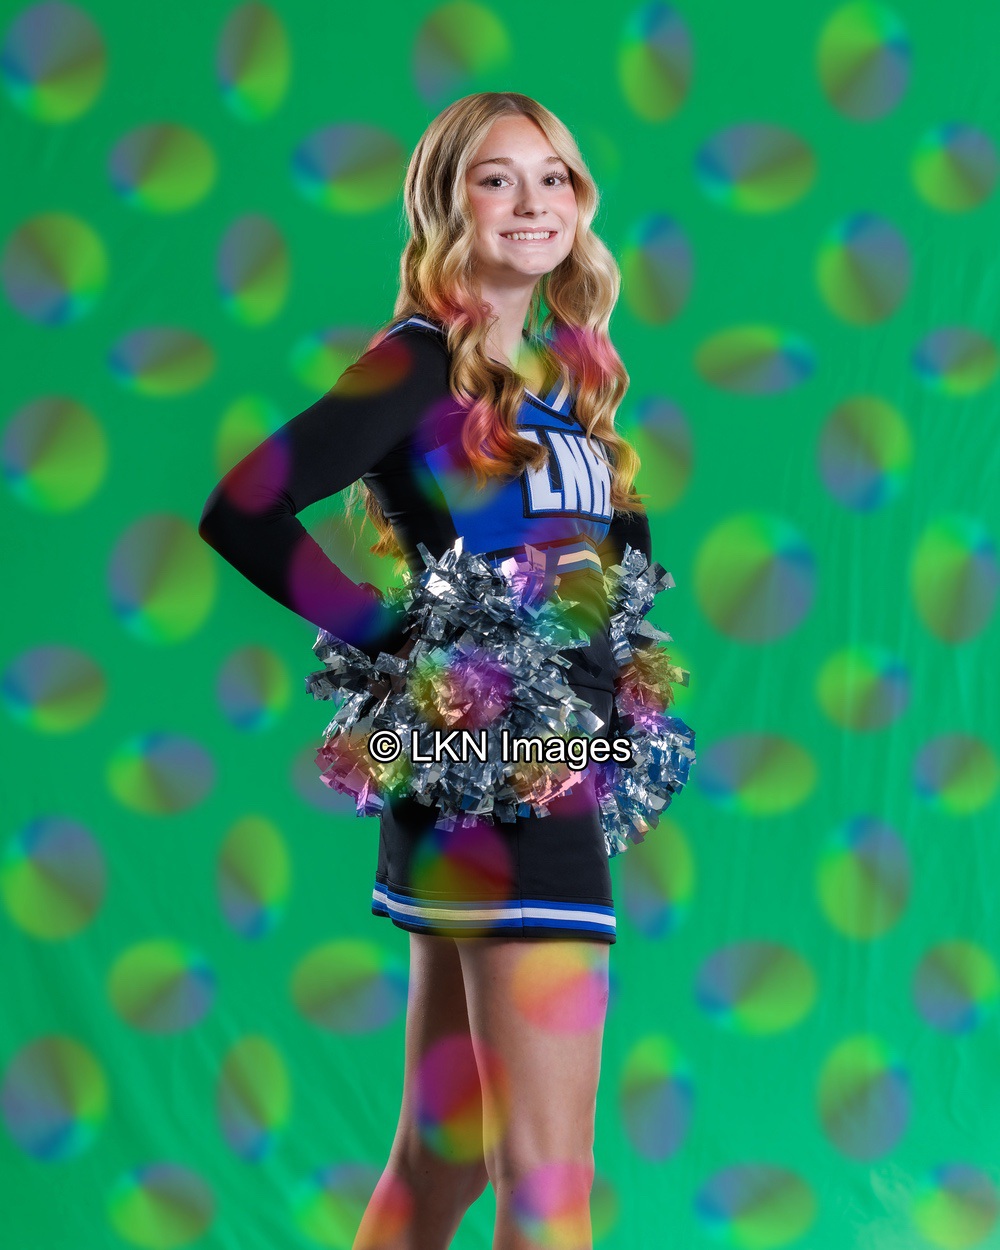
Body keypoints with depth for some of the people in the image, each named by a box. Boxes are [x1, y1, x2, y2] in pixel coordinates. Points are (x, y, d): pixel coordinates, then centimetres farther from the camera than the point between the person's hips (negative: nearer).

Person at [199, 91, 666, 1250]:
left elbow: (623, 548, 24)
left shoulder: (571, 369, 15)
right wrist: (388, 635, -14)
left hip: (559, 771, 8)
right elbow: (241, 511, -16)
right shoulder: (424, 363, -7)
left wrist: (626, 676, 7)